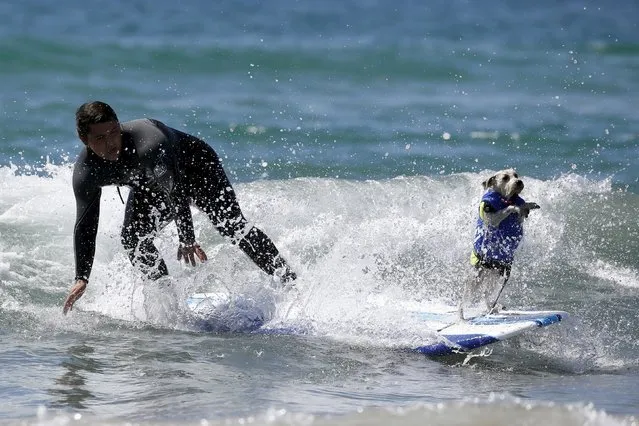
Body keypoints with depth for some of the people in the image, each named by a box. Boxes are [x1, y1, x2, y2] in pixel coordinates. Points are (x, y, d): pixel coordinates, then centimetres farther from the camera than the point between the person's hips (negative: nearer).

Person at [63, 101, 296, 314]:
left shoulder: (147, 142, -42)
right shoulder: (85, 174, -23)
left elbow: (176, 189, -46)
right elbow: (85, 227, -12)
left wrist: (186, 239, -52)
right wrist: (81, 278, -14)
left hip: (194, 167, -6)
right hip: (150, 187, 6)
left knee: (231, 225, -20)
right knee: (132, 238, -14)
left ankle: (289, 281, -26)